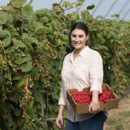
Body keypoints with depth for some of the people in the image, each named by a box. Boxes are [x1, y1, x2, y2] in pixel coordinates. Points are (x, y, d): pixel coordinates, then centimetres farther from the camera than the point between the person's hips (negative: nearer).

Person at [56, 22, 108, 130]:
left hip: (91, 114, -6)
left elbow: (96, 80, -20)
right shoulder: (67, 58, 14)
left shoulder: (93, 56, -4)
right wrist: (60, 113, 13)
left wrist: (95, 100, -38)